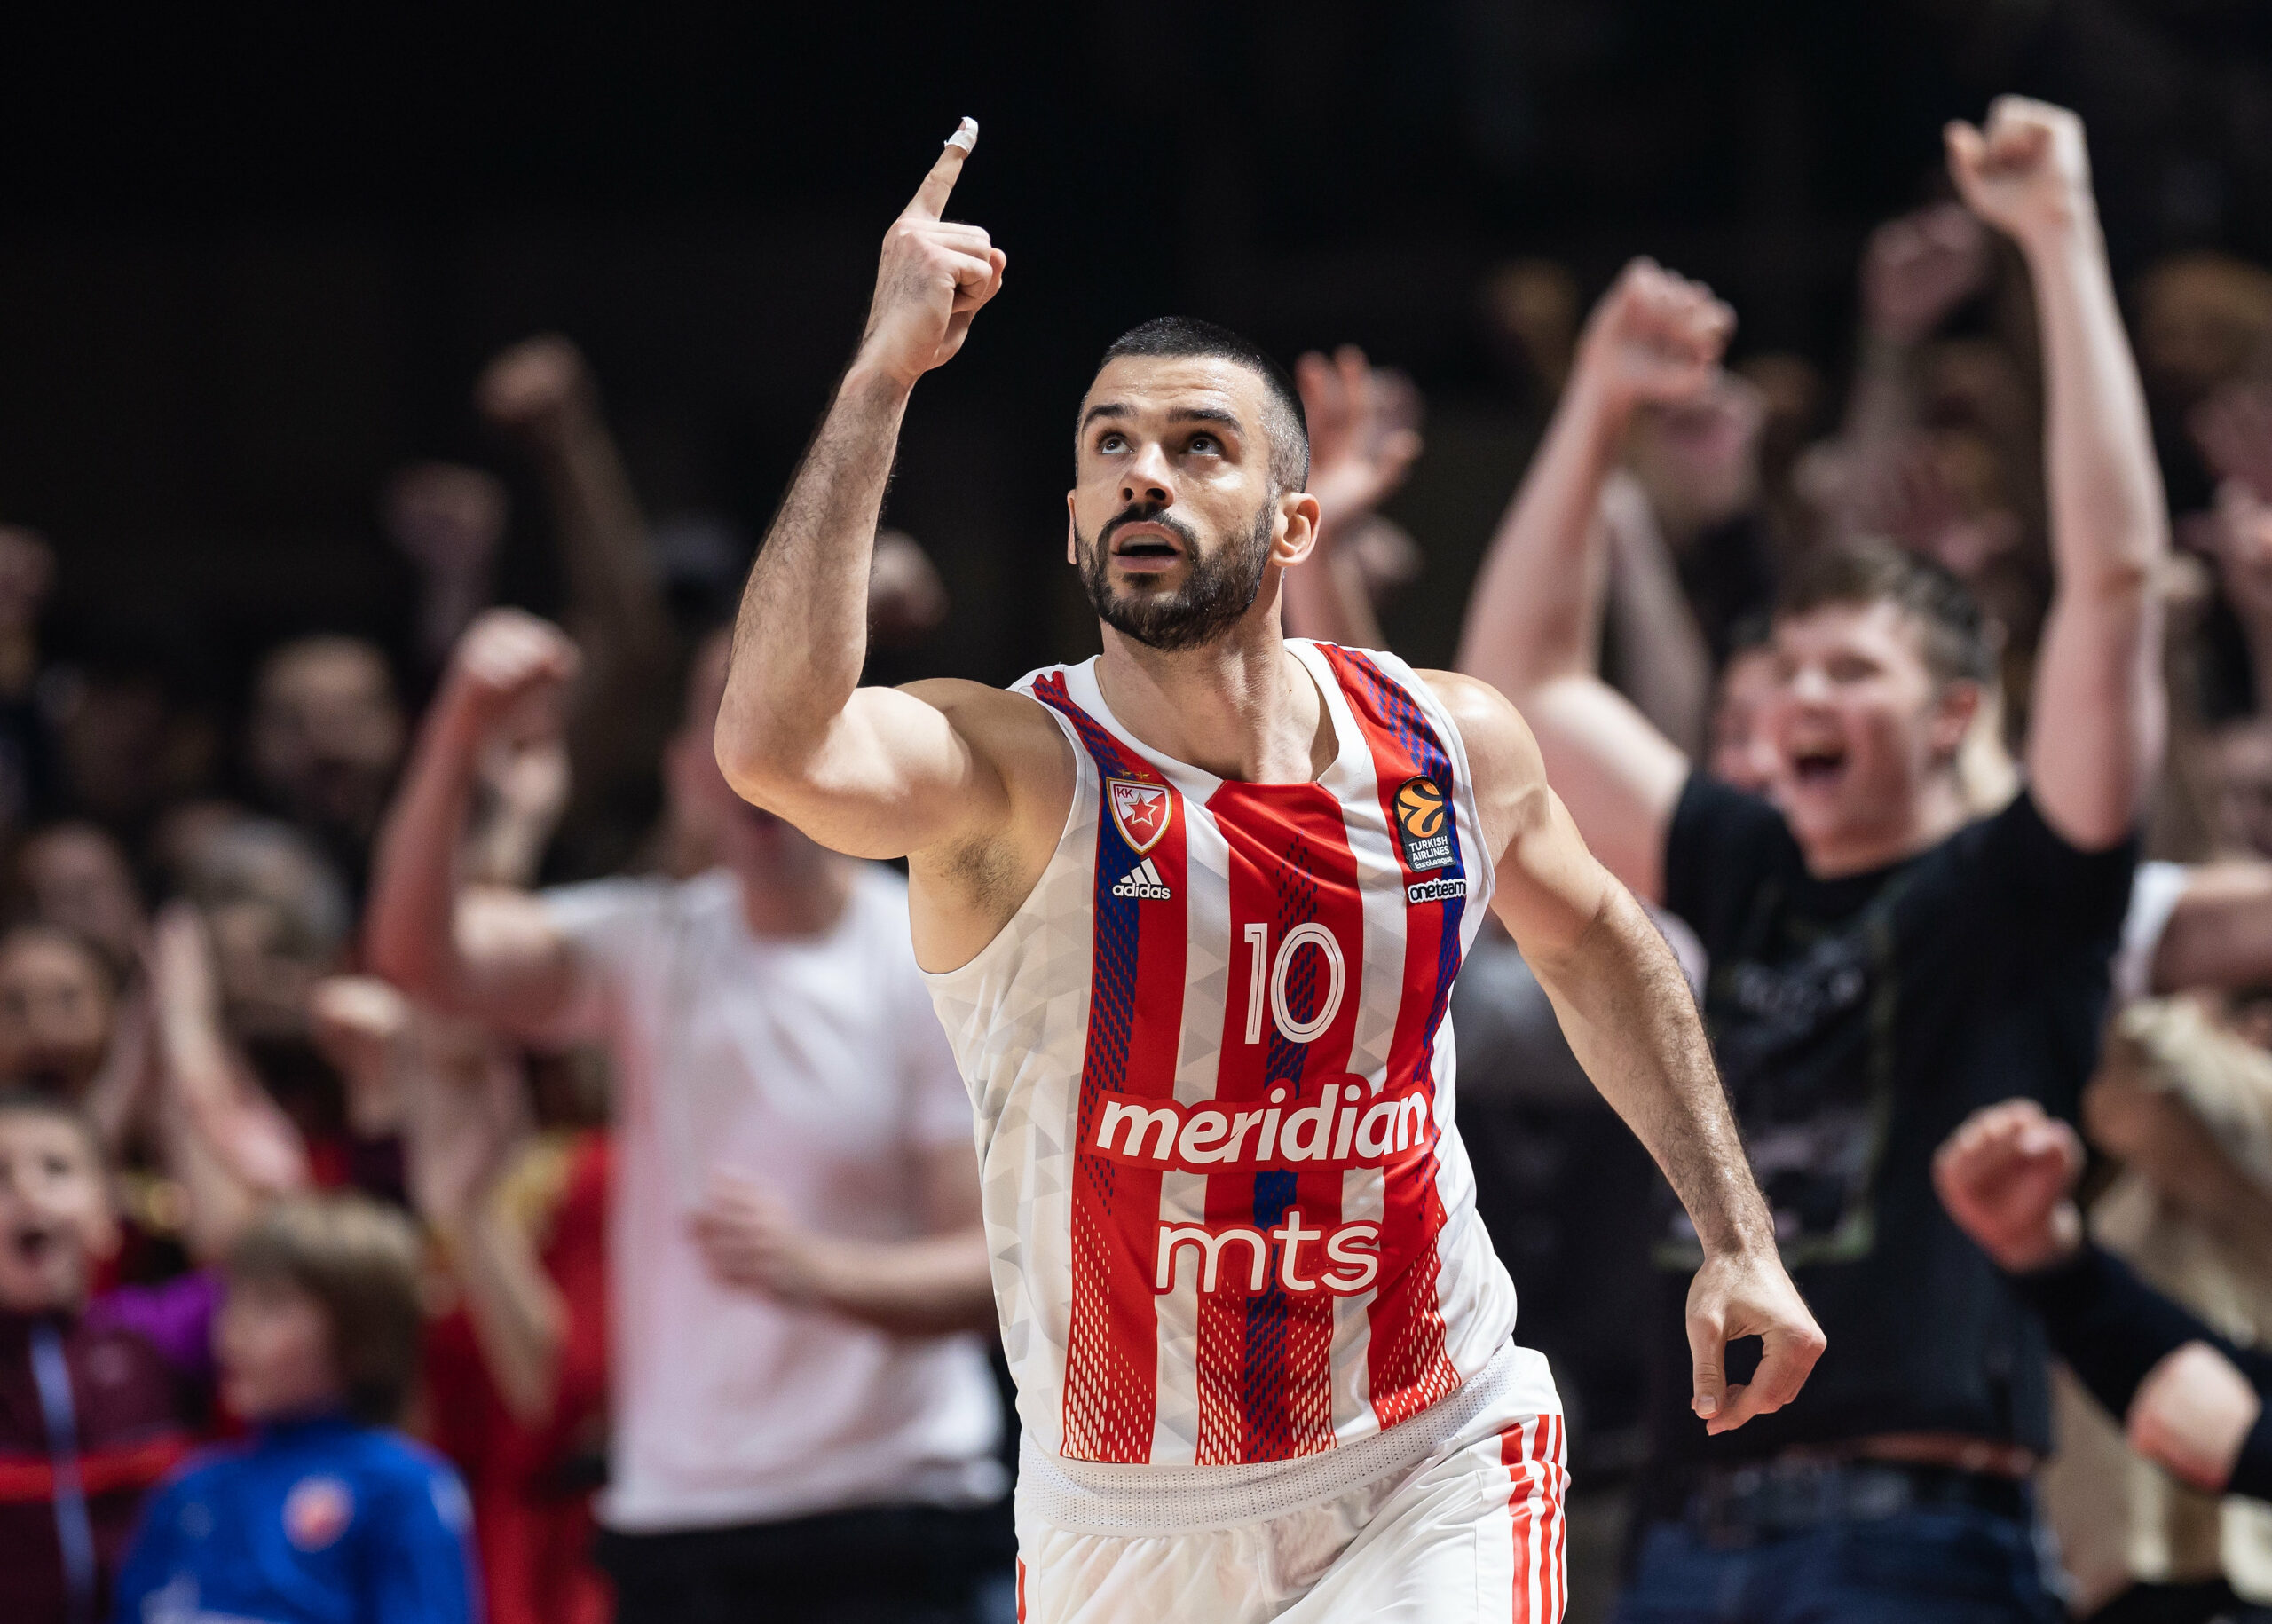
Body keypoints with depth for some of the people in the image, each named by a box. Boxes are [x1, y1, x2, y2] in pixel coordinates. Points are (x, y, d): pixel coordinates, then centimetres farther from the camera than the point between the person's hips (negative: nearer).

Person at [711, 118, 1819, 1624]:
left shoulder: (1450, 743, -3)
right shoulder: (1012, 771, -16)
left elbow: (1592, 938, 19)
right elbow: (777, 748, -39)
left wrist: (1738, 1239, 15)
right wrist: (882, 374, -37)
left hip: (1433, 1481, 1)